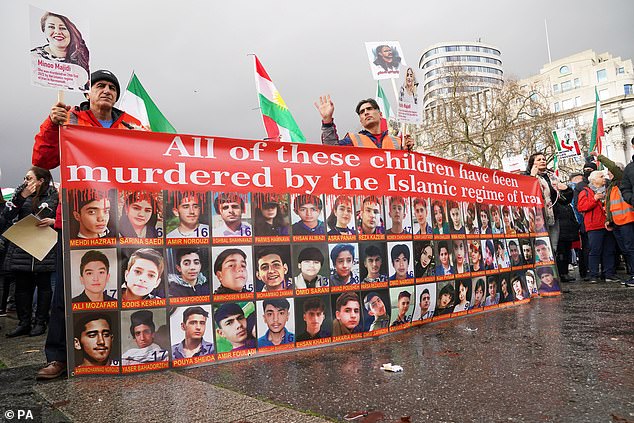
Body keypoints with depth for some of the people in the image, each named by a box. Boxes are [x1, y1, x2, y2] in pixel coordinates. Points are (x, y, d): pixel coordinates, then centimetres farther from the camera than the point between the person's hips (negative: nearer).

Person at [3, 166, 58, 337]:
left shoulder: (55, 196, 2)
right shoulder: (21, 193, 11)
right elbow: (7, 215, 2)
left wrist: (53, 221, -13)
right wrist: (22, 197, -6)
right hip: (21, 248, 3)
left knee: (43, 284, 4)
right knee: (22, 285, 6)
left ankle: (40, 322, 15)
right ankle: (23, 322, 17)